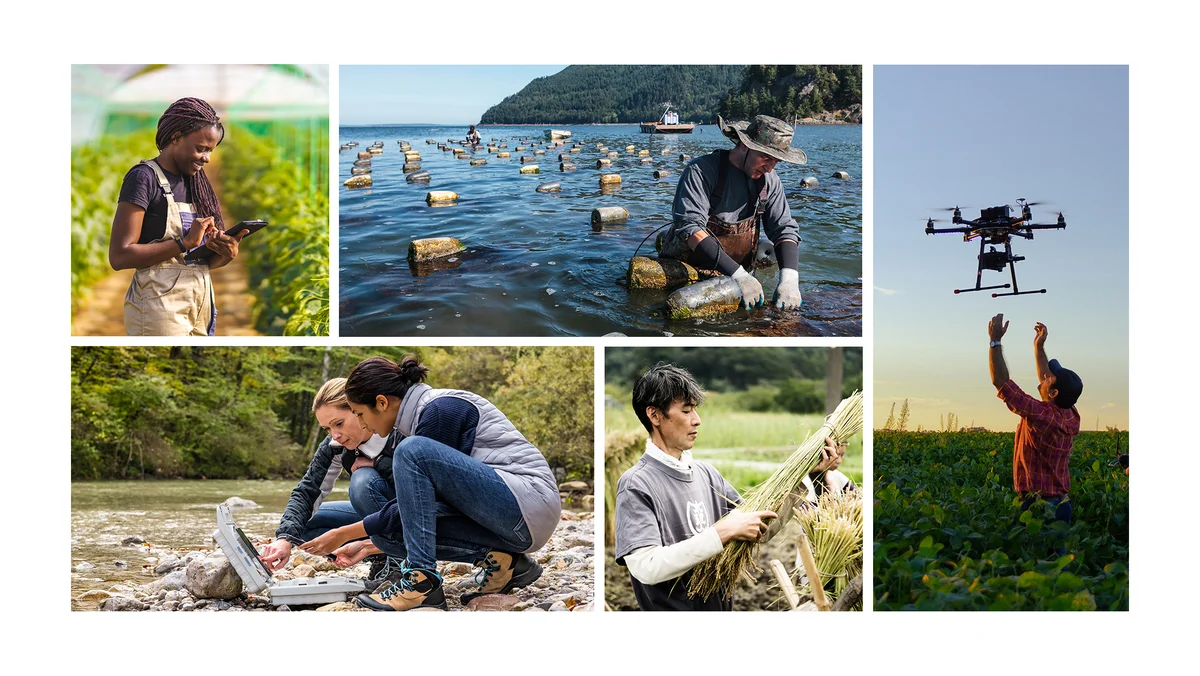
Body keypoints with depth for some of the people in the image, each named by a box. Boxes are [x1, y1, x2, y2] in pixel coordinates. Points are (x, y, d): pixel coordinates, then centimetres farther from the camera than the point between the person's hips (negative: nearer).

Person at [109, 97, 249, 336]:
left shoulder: (194, 182, 15)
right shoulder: (144, 176, -7)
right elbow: (119, 256, -15)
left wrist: (226, 253, -6)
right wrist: (184, 243, -19)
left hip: (200, 303, 7)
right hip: (160, 305, -7)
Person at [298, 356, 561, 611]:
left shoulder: (440, 410, -13)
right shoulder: (423, 415, 15)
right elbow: (417, 509, 22)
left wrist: (345, 533, -3)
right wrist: (368, 545, 25)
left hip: (530, 504, -9)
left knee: (413, 451, -22)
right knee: (386, 530, -1)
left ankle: (421, 579, -19)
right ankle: (497, 560, 0)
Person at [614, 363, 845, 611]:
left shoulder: (706, 472, 5)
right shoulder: (636, 485, -16)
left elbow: (759, 525, 8)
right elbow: (646, 567, -28)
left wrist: (813, 475, 0)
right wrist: (723, 533, -28)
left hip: (721, 605, 7)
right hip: (671, 606, -7)